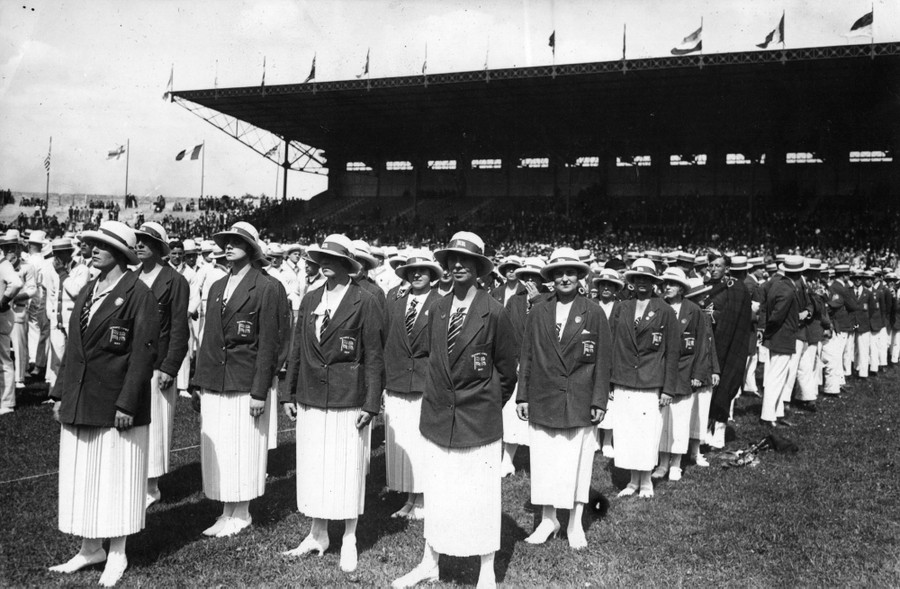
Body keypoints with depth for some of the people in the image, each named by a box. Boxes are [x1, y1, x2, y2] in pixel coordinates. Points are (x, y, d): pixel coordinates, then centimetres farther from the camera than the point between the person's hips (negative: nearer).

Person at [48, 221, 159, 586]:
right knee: (81, 477, 12)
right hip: (79, 402, 7)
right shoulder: (87, 291, 13)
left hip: (115, 404, -7)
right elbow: (73, 346, 16)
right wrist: (61, 393, 11)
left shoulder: (137, 294, -9)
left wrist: (127, 403, -16)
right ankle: (90, 548, 25)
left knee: (115, 476, 2)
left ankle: (117, 555, 15)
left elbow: (143, 353, -13)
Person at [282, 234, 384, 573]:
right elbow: (298, 351, 13)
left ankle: (349, 541, 19)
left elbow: (374, 358, -7)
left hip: (348, 402, -5)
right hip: (311, 400, 5)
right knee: (313, 469, 11)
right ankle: (317, 536, 26)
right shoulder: (309, 300, 10)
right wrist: (290, 395, 11)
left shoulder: (365, 302, -7)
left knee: (347, 471, 3)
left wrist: (371, 404, -10)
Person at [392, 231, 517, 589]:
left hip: (478, 420, -4)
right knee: (436, 493, 14)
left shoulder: (494, 313, -10)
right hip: (438, 416, 5)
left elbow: (506, 370, -1)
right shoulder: (438, 309, 4)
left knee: (481, 495, 6)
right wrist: (440, 396, 10)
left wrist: (490, 405, 7)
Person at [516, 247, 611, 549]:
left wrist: (599, 401, -4)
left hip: (579, 402, -2)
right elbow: (527, 357, 8)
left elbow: (603, 361, 0)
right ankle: (548, 520, 22)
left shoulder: (594, 314, 0)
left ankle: (575, 524, 20)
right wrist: (522, 395, 4)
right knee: (543, 463, 7)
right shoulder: (538, 313, 5)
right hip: (542, 401, 2)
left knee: (577, 463, 6)